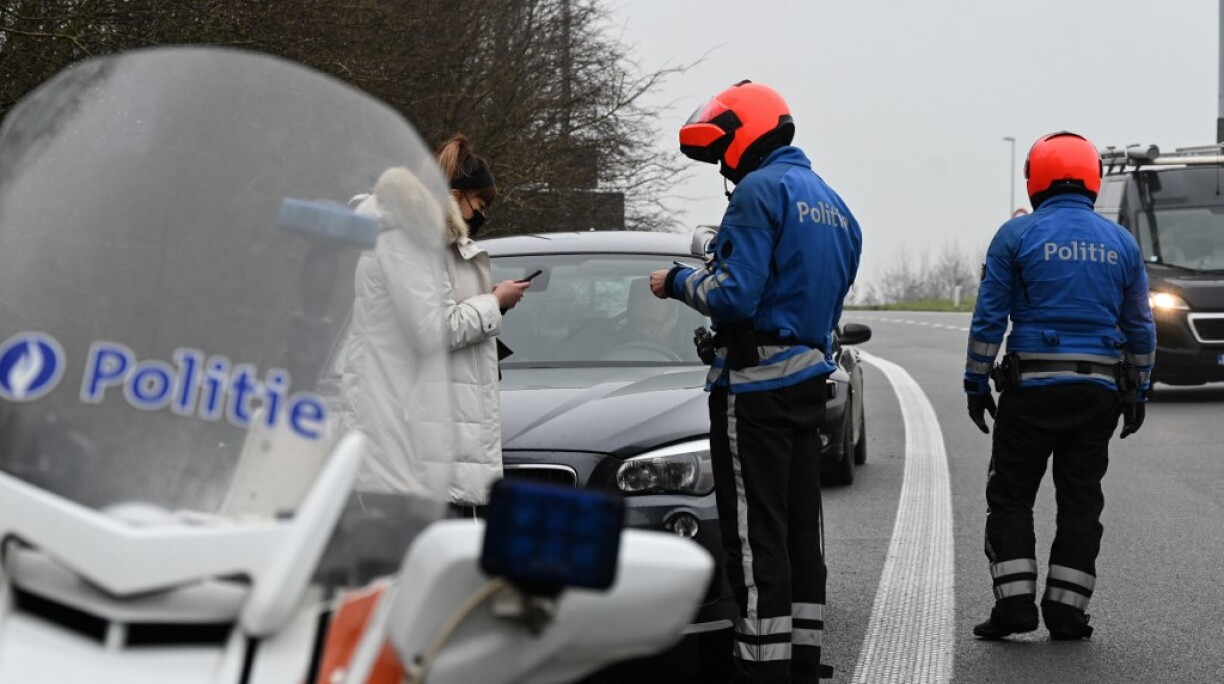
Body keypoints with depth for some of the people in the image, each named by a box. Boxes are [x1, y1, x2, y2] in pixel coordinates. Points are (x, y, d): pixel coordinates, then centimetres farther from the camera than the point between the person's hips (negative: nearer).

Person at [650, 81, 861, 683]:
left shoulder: (760, 190, -13)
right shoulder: (832, 204, 17)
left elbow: (734, 295, -21)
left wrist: (677, 281, -3)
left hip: (756, 383, -9)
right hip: (809, 378, 9)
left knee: (754, 530, -7)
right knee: (800, 523, 13)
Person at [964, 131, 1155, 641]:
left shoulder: (1017, 235, -2)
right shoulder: (1120, 242, 8)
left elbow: (988, 317, -4)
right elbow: (1140, 327, 12)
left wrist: (976, 383, 3)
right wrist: (1138, 393, 19)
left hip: (1032, 388, -3)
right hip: (1100, 390, 3)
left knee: (1010, 497, 6)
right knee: (1080, 501, 8)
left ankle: (1014, 602, -2)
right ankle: (1067, 610, 6)